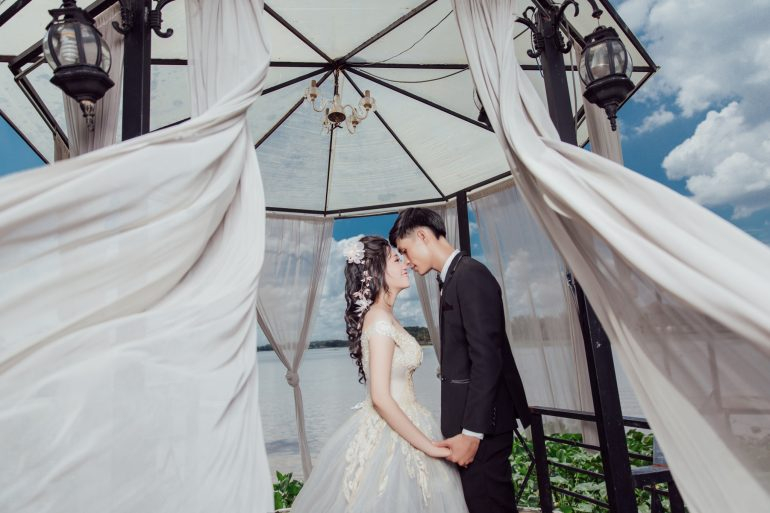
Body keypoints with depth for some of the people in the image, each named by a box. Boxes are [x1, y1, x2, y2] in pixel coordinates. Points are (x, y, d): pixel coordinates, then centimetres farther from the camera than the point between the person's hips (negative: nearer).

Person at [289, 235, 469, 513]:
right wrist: (428, 445, -17)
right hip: (392, 435, -9)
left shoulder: (381, 315, 7)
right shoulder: (381, 319, -21)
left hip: (394, 426, 9)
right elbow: (381, 398, -25)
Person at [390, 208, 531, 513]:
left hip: (482, 418, -10)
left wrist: (471, 431, -22)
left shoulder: (471, 276, -16)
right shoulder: (453, 279, 13)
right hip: (470, 411, 10)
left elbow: (487, 359, -22)